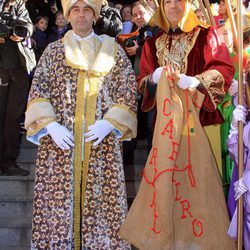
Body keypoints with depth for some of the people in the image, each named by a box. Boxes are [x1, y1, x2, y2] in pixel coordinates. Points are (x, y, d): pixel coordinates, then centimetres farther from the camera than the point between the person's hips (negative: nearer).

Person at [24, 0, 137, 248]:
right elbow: (37, 90, 6)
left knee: (101, 198, -3)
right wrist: (50, 125, -9)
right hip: (60, 138, 0)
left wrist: (109, 123, -9)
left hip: (102, 142, 0)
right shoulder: (53, 50, 12)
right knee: (58, 197, -3)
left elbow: (128, 91, 6)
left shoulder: (113, 50, 11)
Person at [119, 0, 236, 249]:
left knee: (199, 176, -6)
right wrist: (155, 77, -9)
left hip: (200, 119, -3)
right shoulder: (153, 43, 16)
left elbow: (225, 70, -4)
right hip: (167, 120, 3)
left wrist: (196, 80, -19)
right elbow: (142, 82, 13)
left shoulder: (205, 35, 6)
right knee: (165, 176, 0)